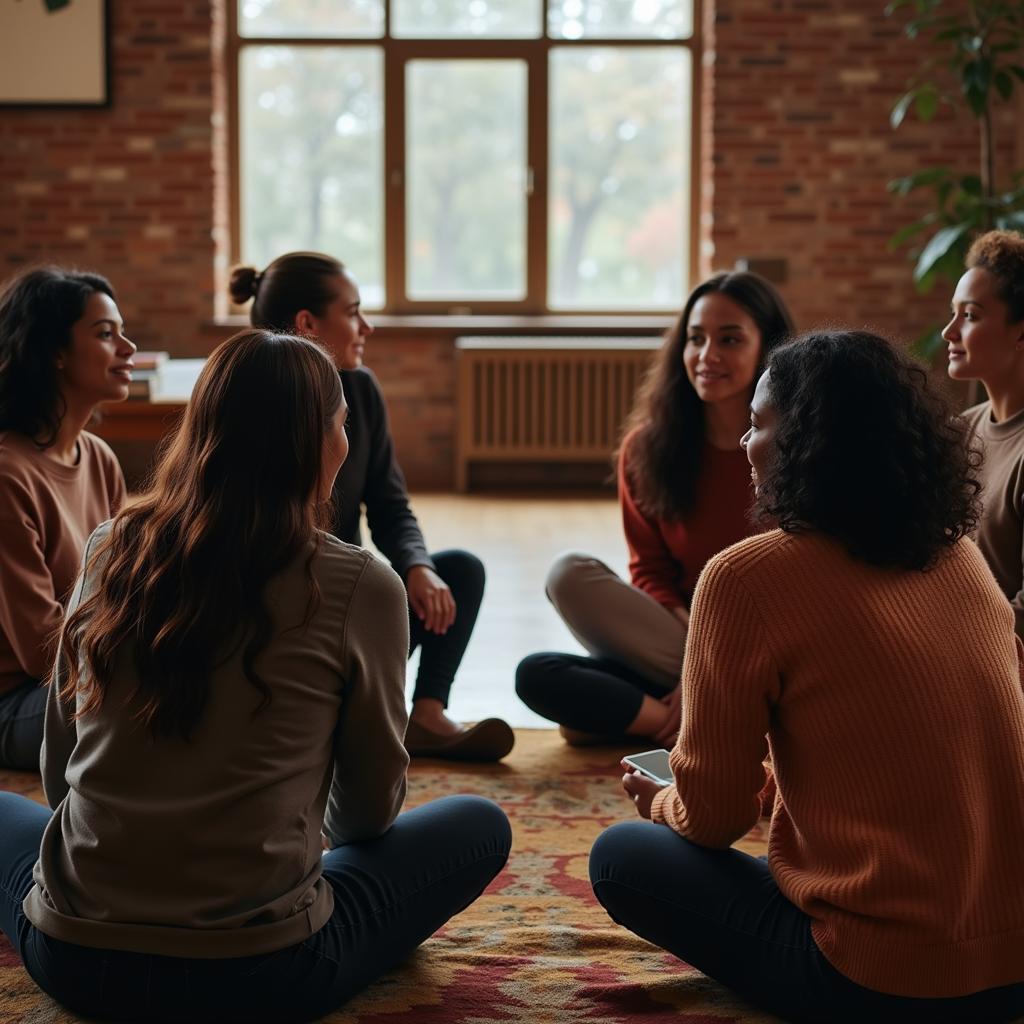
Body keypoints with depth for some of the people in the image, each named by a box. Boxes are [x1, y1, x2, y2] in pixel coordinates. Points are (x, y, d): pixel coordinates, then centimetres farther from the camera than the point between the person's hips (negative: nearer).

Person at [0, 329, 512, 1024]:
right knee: (479, 826, 18)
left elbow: (58, 769, 11)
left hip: (73, 961, 3)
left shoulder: (109, 553, 0)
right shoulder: (360, 587, -9)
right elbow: (371, 809, 4)